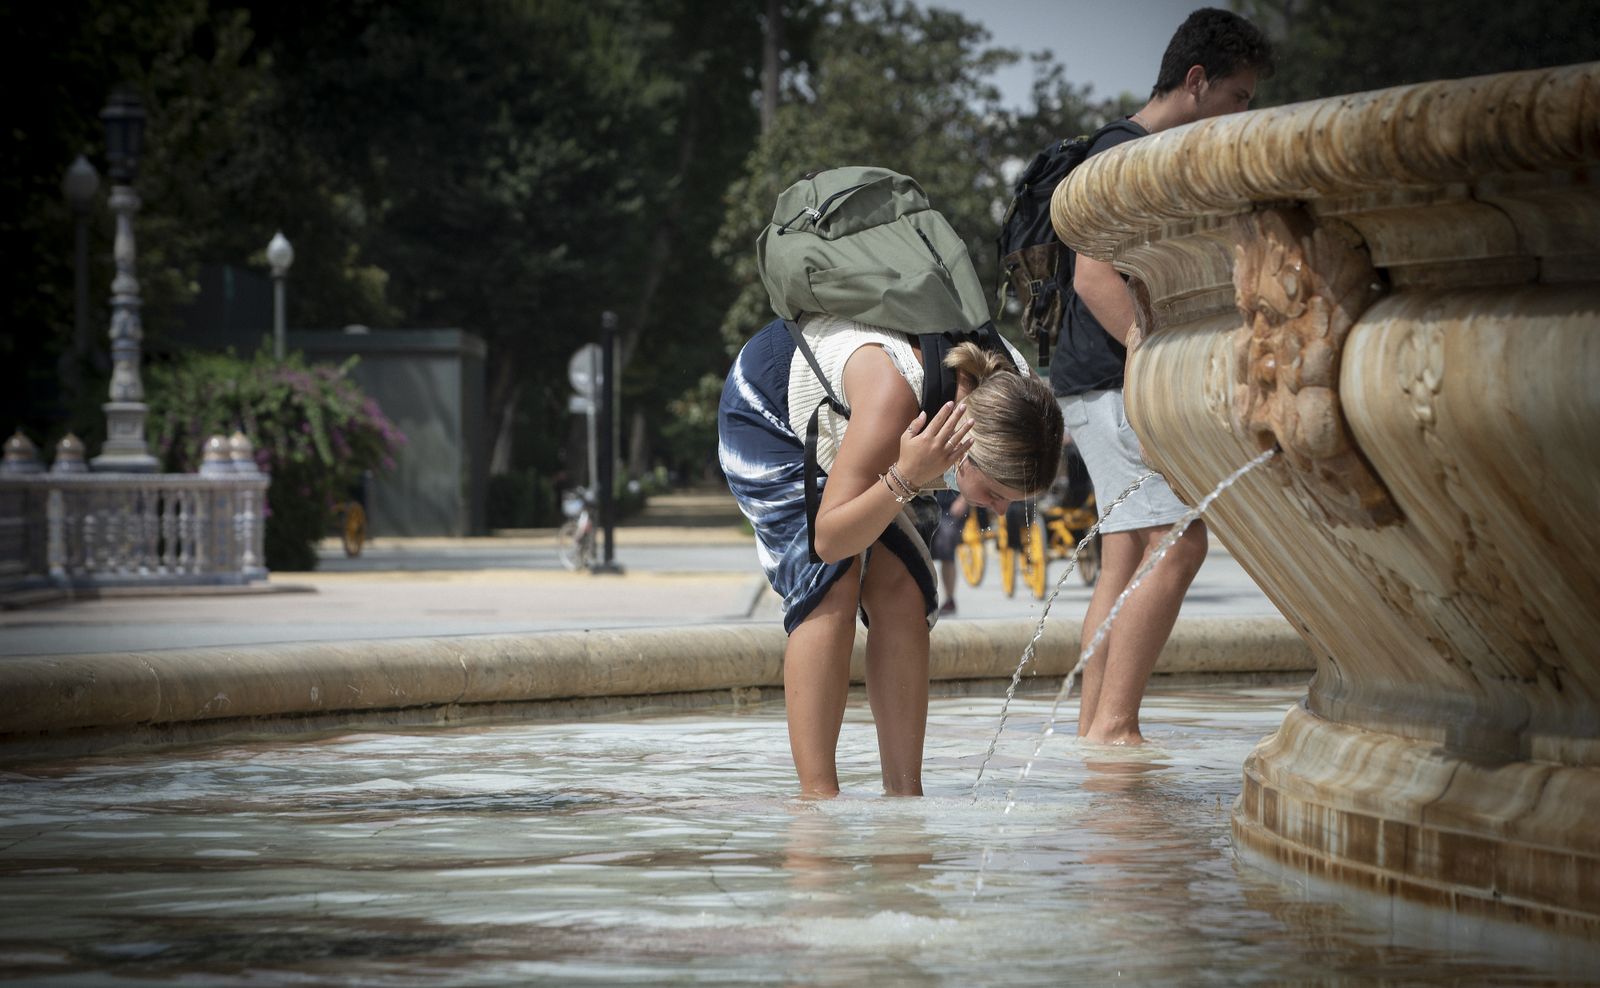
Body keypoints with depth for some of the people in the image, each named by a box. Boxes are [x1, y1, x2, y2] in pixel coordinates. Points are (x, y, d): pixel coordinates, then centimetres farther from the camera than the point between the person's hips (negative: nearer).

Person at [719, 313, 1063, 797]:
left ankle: (904, 792, -4)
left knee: (900, 591, -7)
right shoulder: (895, 393, -46)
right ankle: (816, 793, -22)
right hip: (764, 408, -7)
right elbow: (829, 539, -40)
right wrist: (905, 479, -52)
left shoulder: (1011, 391, -24)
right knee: (832, 585, -22)